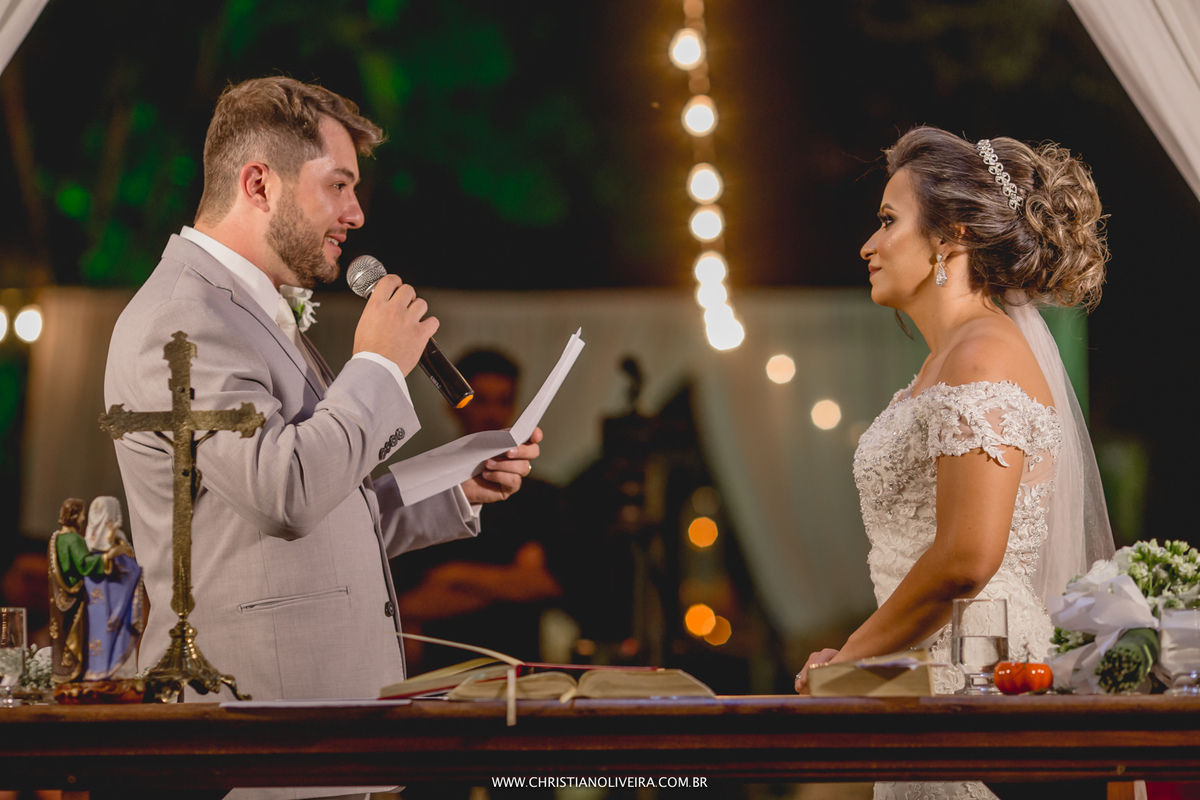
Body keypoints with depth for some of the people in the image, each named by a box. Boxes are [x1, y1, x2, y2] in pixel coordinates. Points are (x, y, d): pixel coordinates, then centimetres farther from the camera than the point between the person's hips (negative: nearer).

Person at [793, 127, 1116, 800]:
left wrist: (848, 660, -11)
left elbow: (966, 556, -22)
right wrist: (854, 659, 11)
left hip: (979, 684, -9)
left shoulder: (985, 354, -11)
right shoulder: (946, 363, 20)